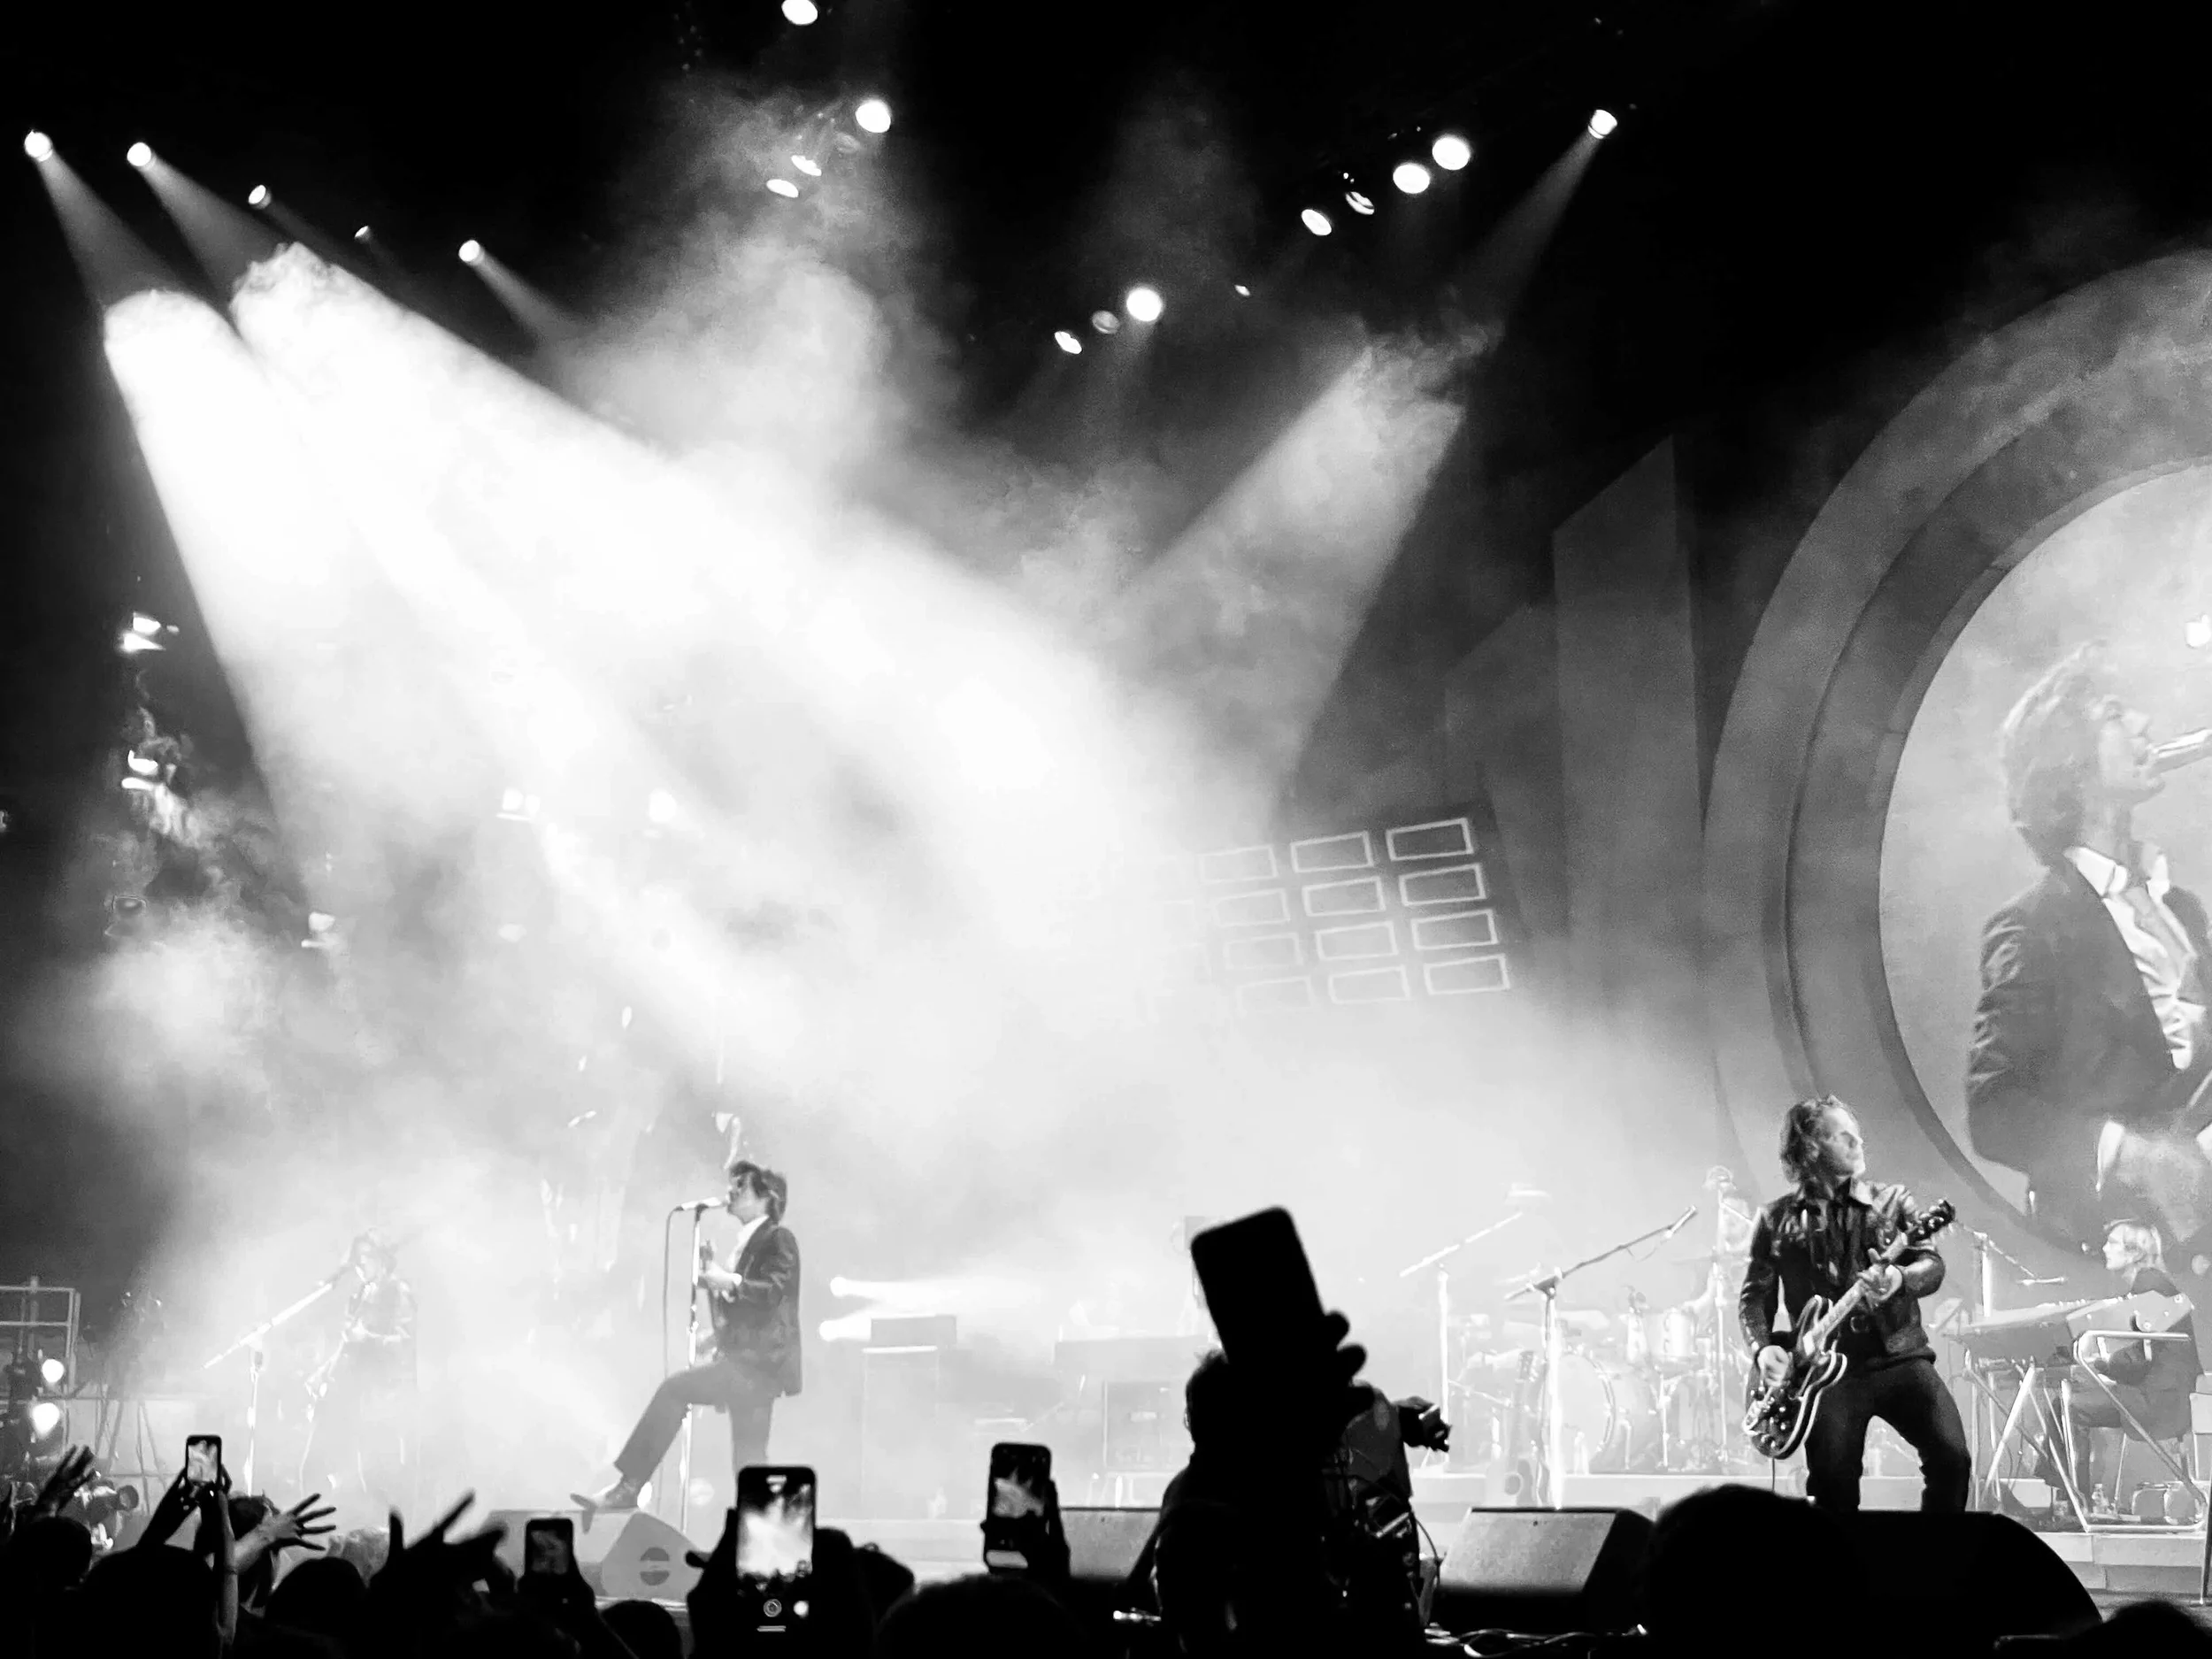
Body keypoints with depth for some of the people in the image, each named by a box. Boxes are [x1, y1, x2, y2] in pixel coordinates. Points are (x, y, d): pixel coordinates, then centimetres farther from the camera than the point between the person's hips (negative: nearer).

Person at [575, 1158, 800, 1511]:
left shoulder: (779, 1239, -3)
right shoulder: (746, 1244, 23)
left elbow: (774, 1291, -19)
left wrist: (728, 1282, -21)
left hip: (758, 1362, -9)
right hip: (746, 1363, 9)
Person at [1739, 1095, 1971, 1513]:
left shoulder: (1893, 1202, 11)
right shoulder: (1777, 1220, 10)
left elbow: (1932, 1266, 0)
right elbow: (1754, 1295, 13)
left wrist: (1899, 1279, -23)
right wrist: (1763, 1348, -6)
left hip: (1899, 1357, 1)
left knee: (1951, 1457, -18)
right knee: (1833, 1486, -16)